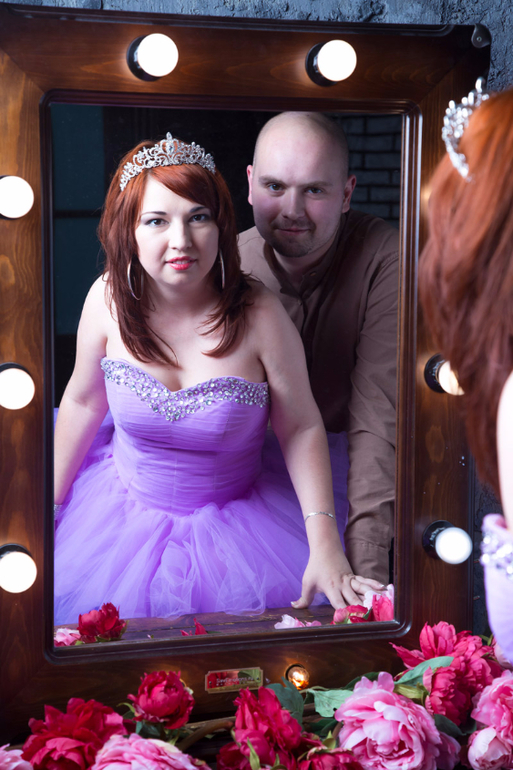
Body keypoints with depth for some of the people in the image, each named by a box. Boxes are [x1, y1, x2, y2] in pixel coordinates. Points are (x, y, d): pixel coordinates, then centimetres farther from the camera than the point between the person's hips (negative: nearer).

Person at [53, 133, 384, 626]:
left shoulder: (259, 316, -21)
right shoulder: (109, 299, -14)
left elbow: (301, 428, -11)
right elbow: (83, 402, 2)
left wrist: (325, 545, -17)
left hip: (233, 519, -1)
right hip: (123, 504, 2)